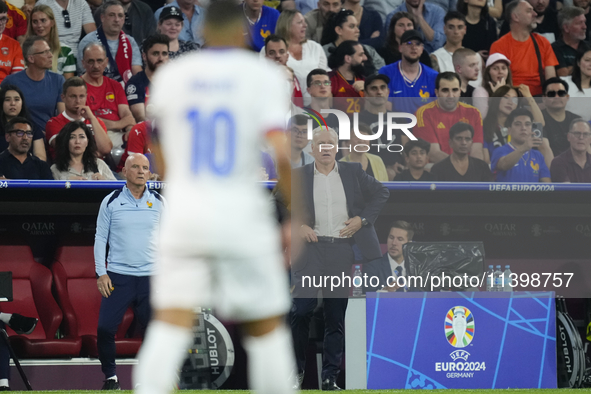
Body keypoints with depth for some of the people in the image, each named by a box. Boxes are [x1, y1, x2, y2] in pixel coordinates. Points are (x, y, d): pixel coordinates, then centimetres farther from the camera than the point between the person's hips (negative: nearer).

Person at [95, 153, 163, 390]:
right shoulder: (111, 202, 2)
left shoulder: (159, 202, 7)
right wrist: (101, 273, -4)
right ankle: (110, 377, 5)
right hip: (117, 276, -1)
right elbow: (100, 238, 4)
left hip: (150, 277, 2)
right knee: (105, 327, -11)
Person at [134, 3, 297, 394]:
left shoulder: (169, 76, 8)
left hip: (182, 218, 2)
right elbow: (283, 154, -14)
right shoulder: (265, 76, -2)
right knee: (267, 327, 11)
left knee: (170, 327, -4)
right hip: (243, 216, -2)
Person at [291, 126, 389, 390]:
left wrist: (363, 219, 3)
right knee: (301, 309, -9)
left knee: (336, 316, 4)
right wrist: (296, 225, -5)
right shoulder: (298, 177, 5)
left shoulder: (352, 173, 9)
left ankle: (330, 378, 10)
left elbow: (381, 193, 15)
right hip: (310, 250, -2)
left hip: (342, 250, 2)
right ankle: (297, 369, 7)